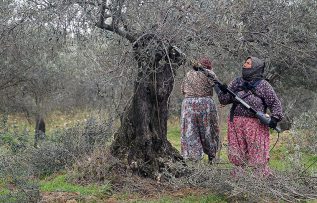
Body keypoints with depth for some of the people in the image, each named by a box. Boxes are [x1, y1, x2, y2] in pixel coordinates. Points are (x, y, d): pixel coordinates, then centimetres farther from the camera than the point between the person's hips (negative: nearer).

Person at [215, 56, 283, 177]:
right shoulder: (237, 82, 15)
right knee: (237, 155, 9)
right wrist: (223, 91, -8)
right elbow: (224, 100, 11)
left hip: (255, 124, -4)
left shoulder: (263, 85, 2)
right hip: (236, 123, 5)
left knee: (257, 157, -3)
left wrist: (275, 118, -12)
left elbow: (275, 103, 2)